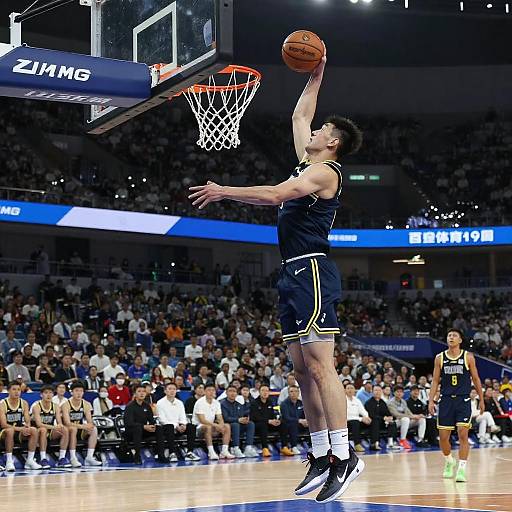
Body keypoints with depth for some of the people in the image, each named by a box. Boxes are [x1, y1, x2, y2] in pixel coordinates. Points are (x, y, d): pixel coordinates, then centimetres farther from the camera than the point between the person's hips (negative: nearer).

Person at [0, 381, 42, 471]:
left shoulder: (24, 403, 4)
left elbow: (28, 422, -1)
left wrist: (27, 428, -26)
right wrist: (19, 429, -31)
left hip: (20, 433, 4)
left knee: (34, 430, -22)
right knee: (10, 431, -37)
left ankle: (30, 460, -16)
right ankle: (9, 461, -32)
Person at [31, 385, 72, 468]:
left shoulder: (55, 406, 1)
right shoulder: (37, 406, -15)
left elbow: (60, 423, -7)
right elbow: (39, 424, -27)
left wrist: (60, 426, -33)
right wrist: (54, 427, -40)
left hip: (50, 433, 5)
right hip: (38, 432, -5)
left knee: (65, 430, -19)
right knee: (43, 430, -37)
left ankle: (61, 459, -17)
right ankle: (43, 459, -35)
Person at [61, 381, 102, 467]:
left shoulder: (86, 405, 0)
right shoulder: (66, 405, -14)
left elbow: (90, 422, -4)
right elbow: (67, 423, -25)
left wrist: (90, 425, -30)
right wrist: (82, 426, -36)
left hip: (81, 432, 4)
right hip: (68, 431, -4)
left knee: (94, 429, -20)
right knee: (73, 429, -35)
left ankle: (89, 457, -20)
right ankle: (73, 458, -32)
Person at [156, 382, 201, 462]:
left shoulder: (179, 403, 13)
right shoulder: (160, 403, -3)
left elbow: (183, 417, 8)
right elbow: (163, 420, -11)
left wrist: (183, 425, -16)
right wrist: (176, 426, -21)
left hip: (179, 427, 5)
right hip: (166, 428, -5)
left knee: (191, 427, -21)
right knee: (170, 427, -38)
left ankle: (189, 452, -23)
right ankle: (172, 454, -40)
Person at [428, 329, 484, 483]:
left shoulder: (468, 357, 0)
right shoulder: (440, 358, 5)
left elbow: (476, 379, 7)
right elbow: (435, 381, 7)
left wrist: (481, 400, 6)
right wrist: (431, 401, -1)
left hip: (463, 400, -2)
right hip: (446, 400, 2)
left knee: (463, 435, -11)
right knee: (443, 437, 4)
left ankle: (461, 469, -8)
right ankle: (449, 462, 30)